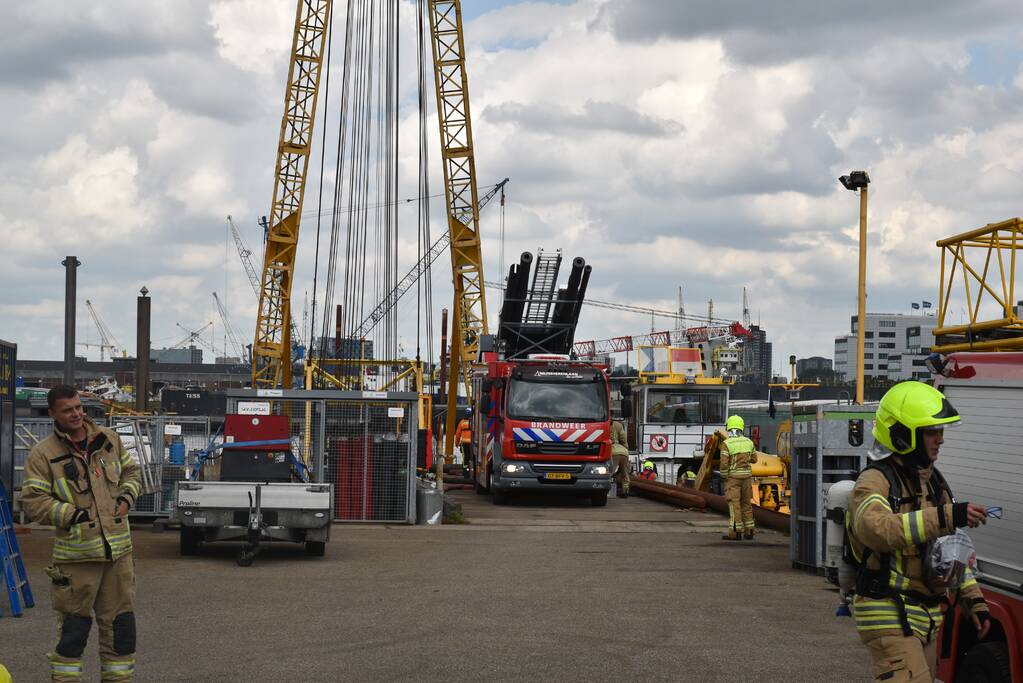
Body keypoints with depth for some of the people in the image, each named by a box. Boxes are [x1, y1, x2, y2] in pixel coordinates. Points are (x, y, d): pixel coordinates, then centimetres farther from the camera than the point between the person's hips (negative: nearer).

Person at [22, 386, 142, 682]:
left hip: (118, 549, 5)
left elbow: (131, 471, 21)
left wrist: (127, 496, 1)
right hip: (76, 554, -4)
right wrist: (74, 515, -15)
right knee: (74, 625, 1)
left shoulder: (109, 439, 9)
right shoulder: (43, 454, -6)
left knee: (120, 624, 11)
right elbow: (34, 501, -10)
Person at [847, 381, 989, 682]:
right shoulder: (875, 481, -13)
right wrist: (946, 517, -42)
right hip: (889, 615, -9)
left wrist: (973, 599, 15)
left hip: (925, 616, 9)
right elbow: (876, 528, -36)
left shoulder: (933, 481, 16)